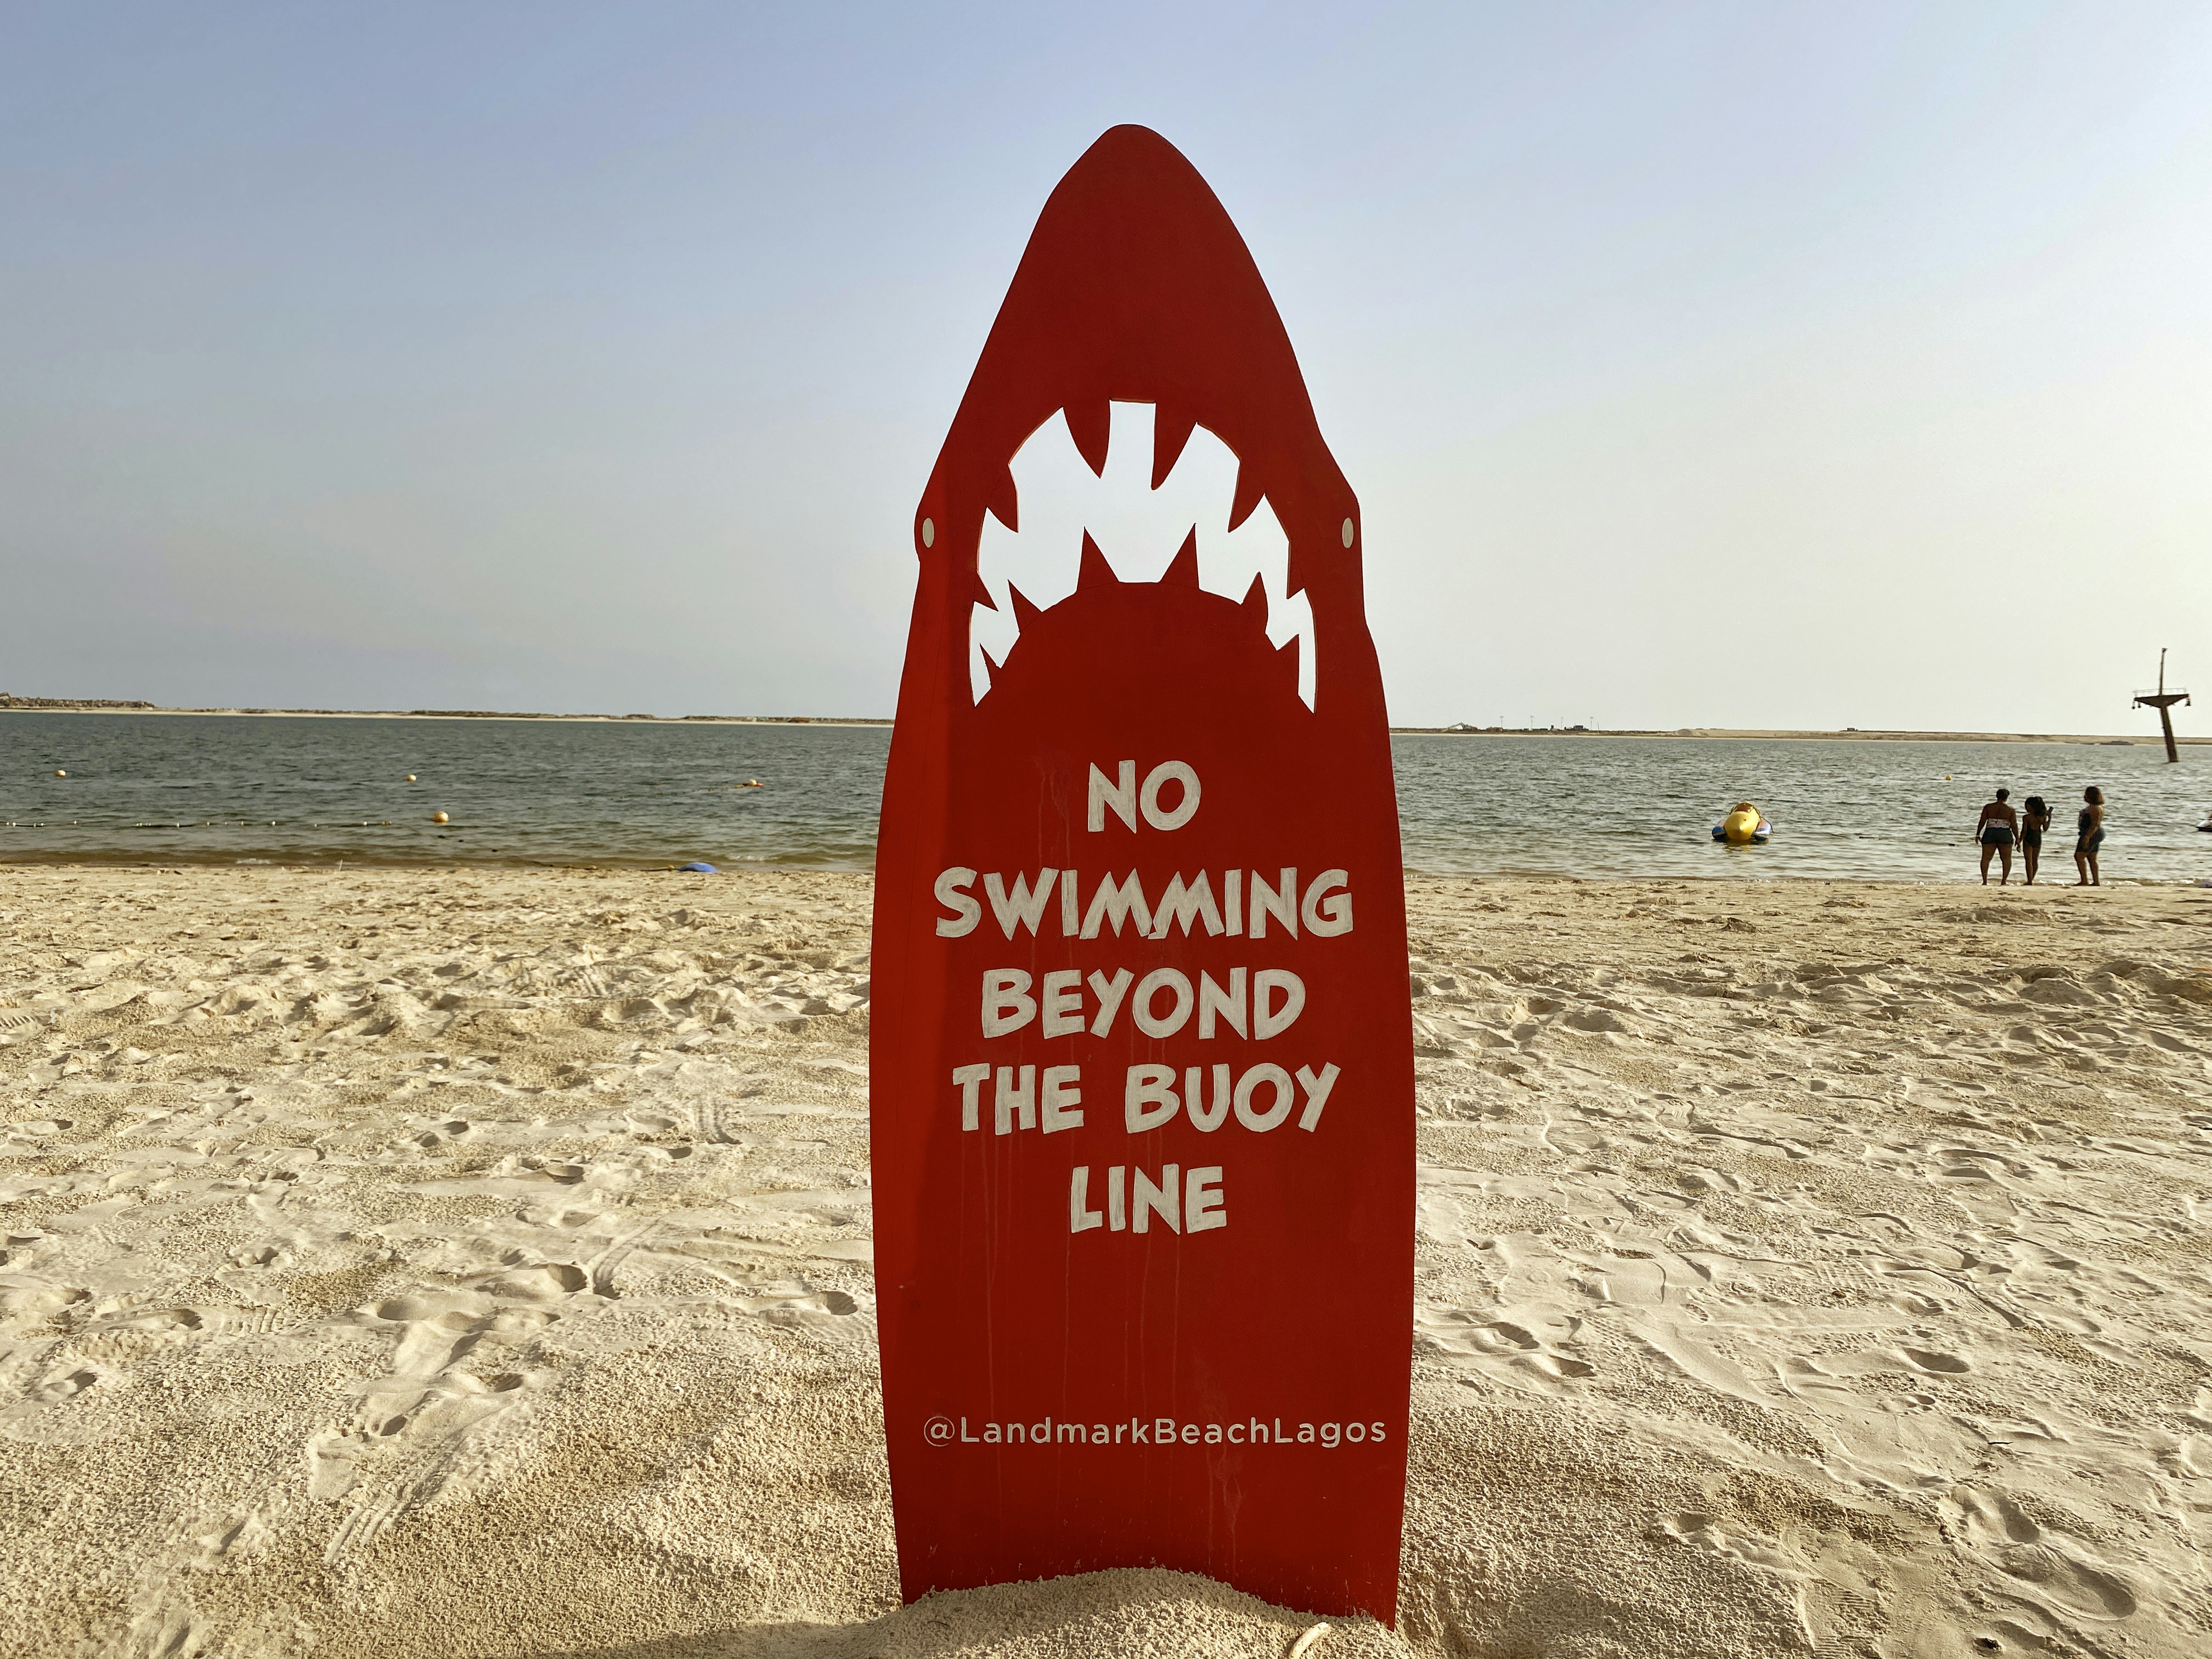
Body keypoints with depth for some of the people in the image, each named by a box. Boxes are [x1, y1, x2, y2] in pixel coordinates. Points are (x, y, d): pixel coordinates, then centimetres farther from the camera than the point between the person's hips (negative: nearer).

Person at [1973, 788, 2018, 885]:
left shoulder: (1988, 807, 1)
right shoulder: (2011, 810, 0)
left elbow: (1982, 821, 0)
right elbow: (2014, 826, -1)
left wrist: (1978, 834, 8)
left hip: (1990, 834, 1)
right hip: (2005, 835, -1)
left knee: (1986, 858, 6)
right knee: (2007, 859, 10)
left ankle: (1985, 881, -1)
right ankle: (2004, 881, 1)